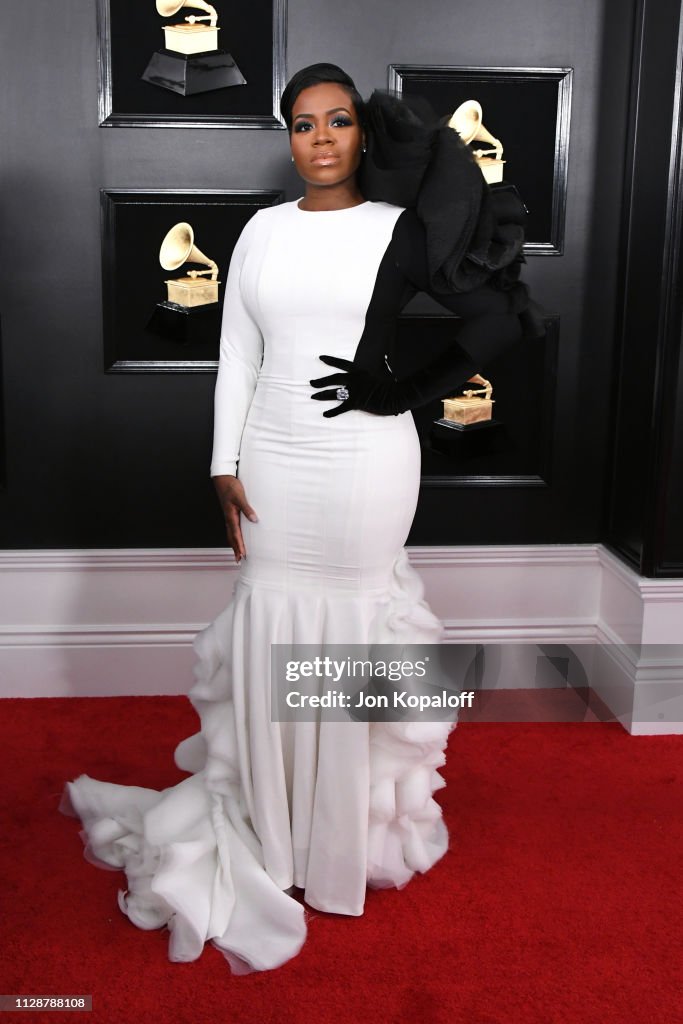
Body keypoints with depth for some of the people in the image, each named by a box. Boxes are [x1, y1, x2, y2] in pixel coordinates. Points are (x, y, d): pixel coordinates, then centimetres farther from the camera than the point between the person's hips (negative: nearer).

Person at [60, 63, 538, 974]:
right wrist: (225, 466, 3)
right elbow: (237, 356, 8)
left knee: (350, 628, 5)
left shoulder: (399, 230, -2)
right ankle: (273, 828, 25)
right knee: (271, 628, 7)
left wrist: (405, 394, -8)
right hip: (274, 459, 3)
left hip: (367, 462, -3)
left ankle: (350, 827, 24)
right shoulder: (262, 230, 8)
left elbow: (500, 322, -4)